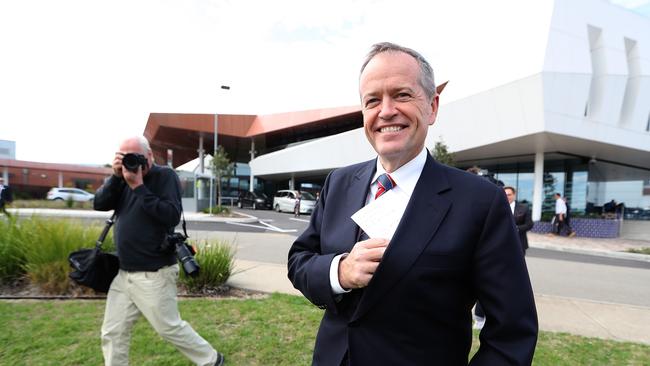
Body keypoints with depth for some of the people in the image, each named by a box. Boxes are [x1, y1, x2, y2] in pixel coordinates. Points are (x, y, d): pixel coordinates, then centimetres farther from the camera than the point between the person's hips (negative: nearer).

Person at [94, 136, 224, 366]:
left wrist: (139, 186, -22)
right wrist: (116, 176, -13)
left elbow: (172, 216, -23)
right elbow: (99, 204, 0)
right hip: (124, 273, 7)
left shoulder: (165, 175, -10)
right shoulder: (125, 178, 9)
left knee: (169, 327, 6)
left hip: (154, 274, -6)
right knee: (112, 333, 12)